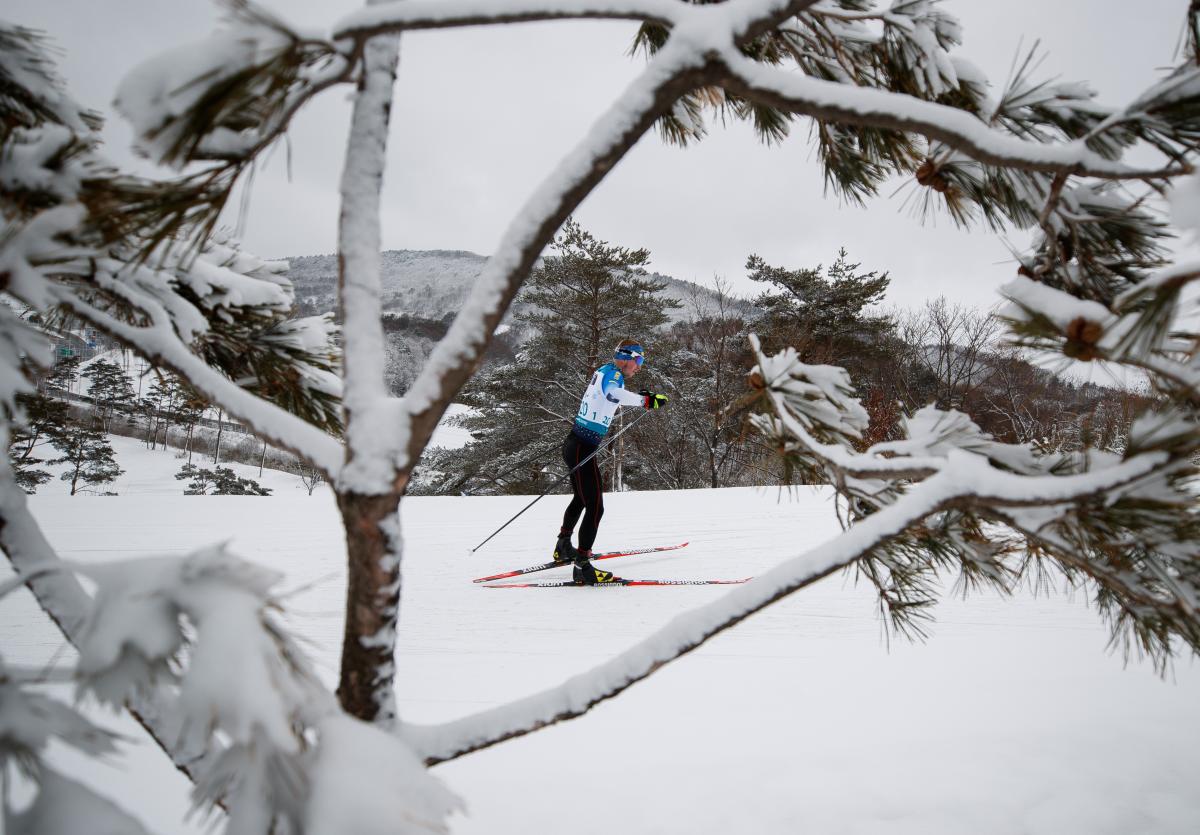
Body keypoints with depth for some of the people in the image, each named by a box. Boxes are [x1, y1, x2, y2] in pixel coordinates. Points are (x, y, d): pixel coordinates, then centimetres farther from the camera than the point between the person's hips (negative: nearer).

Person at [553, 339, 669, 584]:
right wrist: (645, 400, -35)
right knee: (595, 507, -11)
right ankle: (582, 566, -11)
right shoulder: (611, 372, -11)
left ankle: (563, 548, 46)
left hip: (575, 445, 11)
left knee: (581, 499, 29)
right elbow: (613, 393, -35)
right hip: (581, 449, -11)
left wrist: (640, 397, 38)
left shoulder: (604, 372, 17)